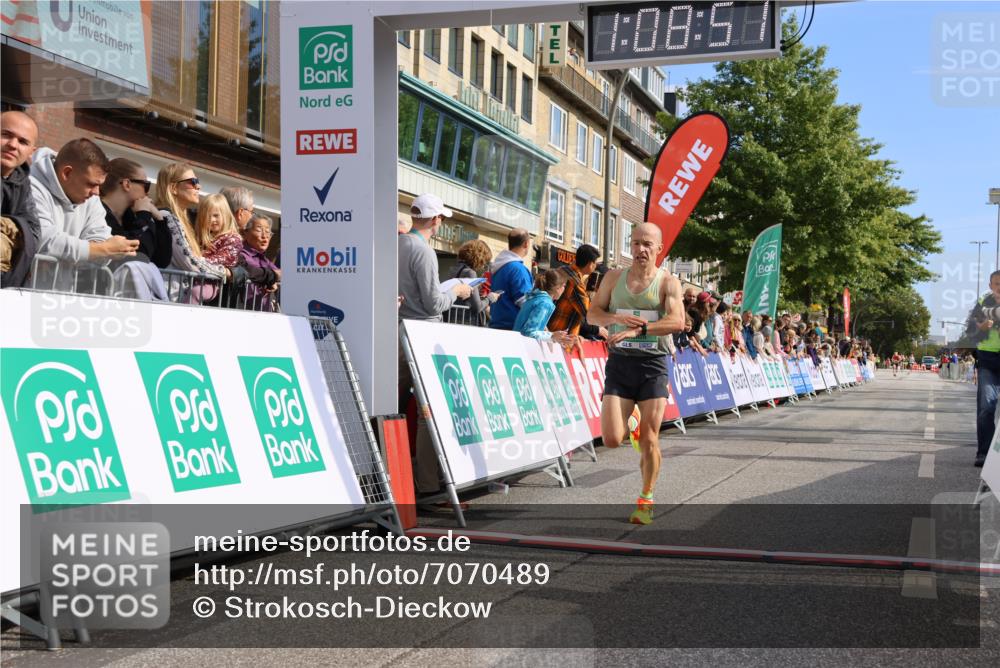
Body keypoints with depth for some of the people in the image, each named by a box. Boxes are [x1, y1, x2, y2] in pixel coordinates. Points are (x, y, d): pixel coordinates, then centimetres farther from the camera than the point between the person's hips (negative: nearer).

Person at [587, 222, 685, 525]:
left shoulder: (668, 282, -2)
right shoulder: (614, 277, 7)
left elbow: (677, 321, -17)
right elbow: (592, 313, 8)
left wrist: (637, 329, -28)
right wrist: (617, 318, -13)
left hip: (652, 363, -2)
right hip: (619, 361, 2)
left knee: (649, 439, -2)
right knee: (611, 439, -7)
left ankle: (646, 500, 16)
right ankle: (631, 421, 29)